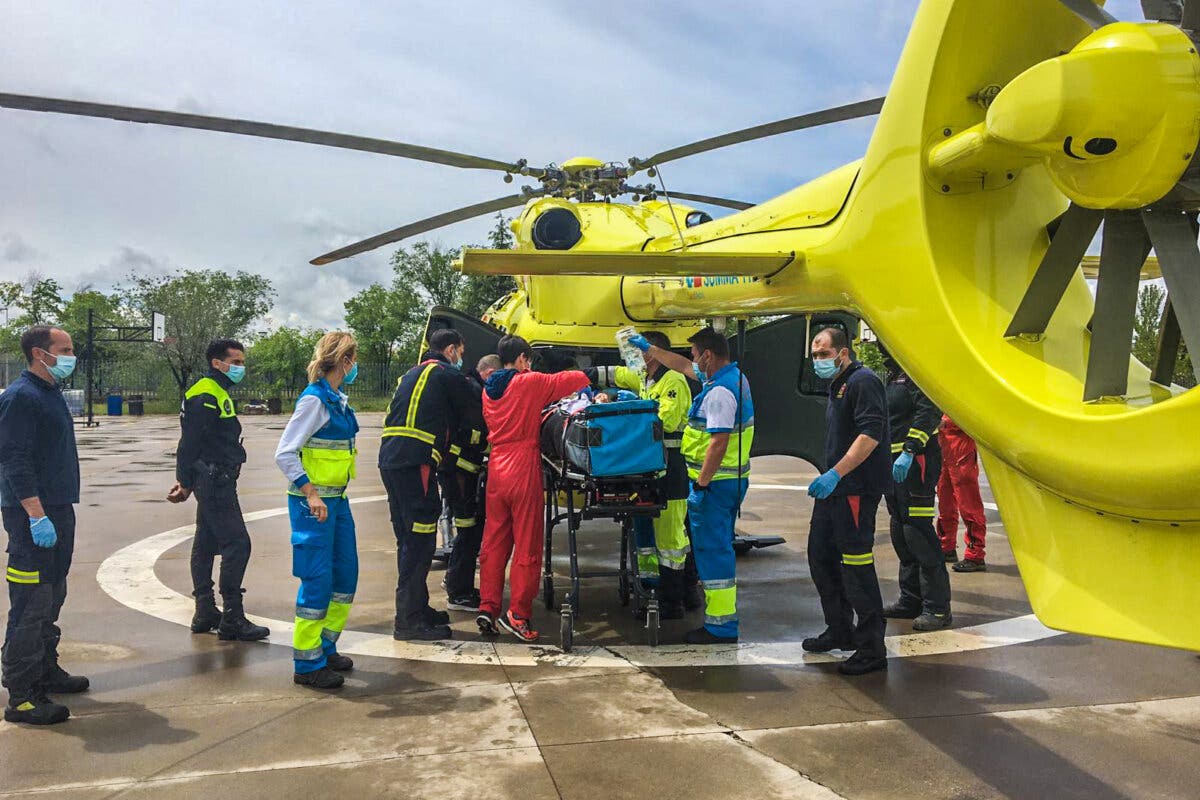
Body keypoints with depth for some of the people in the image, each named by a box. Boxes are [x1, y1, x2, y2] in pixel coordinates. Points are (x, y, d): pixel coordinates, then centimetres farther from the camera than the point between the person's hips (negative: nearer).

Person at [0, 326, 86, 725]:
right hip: (33, 514, -10)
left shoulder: (51, 394, 16)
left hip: (58, 510, 10)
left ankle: (46, 670, 32)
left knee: (52, 597, 19)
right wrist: (37, 516, -24)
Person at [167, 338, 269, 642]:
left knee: (206, 545, 14)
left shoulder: (218, 394, 18)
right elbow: (189, 443, -17)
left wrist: (187, 480, 18)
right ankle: (232, 619, -8)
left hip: (214, 482, 11)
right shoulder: (206, 396, -15)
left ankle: (205, 612, 22)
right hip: (215, 482, -11)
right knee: (237, 543, -11)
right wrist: (186, 482, -13)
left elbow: (190, 445, 21)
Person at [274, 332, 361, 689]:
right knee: (317, 579, -3)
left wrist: (334, 496, 14)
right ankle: (307, 663, 9)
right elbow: (285, 453, -18)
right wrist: (311, 494, -22)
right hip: (313, 502, -9)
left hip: (337, 498, 9)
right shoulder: (314, 399, -15)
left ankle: (325, 649, 28)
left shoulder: (338, 399, 11)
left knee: (346, 573, 13)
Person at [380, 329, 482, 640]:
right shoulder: (450, 375, 1)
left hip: (390, 460, 9)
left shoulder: (410, 375, 26)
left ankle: (416, 607, 25)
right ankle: (409, 620, -4)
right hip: (416, 464, -9)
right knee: (420, 541, -6)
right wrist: (480, 435, 26)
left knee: (408, 539, 16)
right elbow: (472, 420, 5)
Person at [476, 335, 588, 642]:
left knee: (493, 542, 11)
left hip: (496, 469, 6)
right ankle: (518, 614, 0)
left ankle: (487, 608, 11)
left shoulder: (488, 390, 13)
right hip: (524, 469, -6)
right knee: (527, 545, 0)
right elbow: (579, 378, -4)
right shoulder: (531, 383, -6)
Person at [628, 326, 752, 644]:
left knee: (713, 548, -5)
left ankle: (721, 626, 0)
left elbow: (719, 441, -27)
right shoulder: (734, 375, 12)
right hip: (733, 478, 10)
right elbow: (683, 366, 24)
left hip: (716, 482, -10)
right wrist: (648, 348, 28)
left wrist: (702, 482, -22)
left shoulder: (719, 392, -21)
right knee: (720, 545, 21)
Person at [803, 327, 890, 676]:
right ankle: (840, 631, 28)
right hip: (835, 486, 11)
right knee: (820, 554, 15)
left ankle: (872, 649, 0)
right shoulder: (837, 386, 20)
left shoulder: (862, 381, -12)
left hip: (858, 487, -11)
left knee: (856, 563, -9)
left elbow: (871, 434, -23)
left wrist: (835, 473, -27)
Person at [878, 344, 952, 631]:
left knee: (918, 532, -11)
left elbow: (928, 413, -23)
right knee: (901, 533, 13)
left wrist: (909, 451, -29)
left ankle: (937, 607, -4)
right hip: (896, 466, 10)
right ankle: (911, 600, 23)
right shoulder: (893, 379, 22)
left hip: (915, 464, -10)